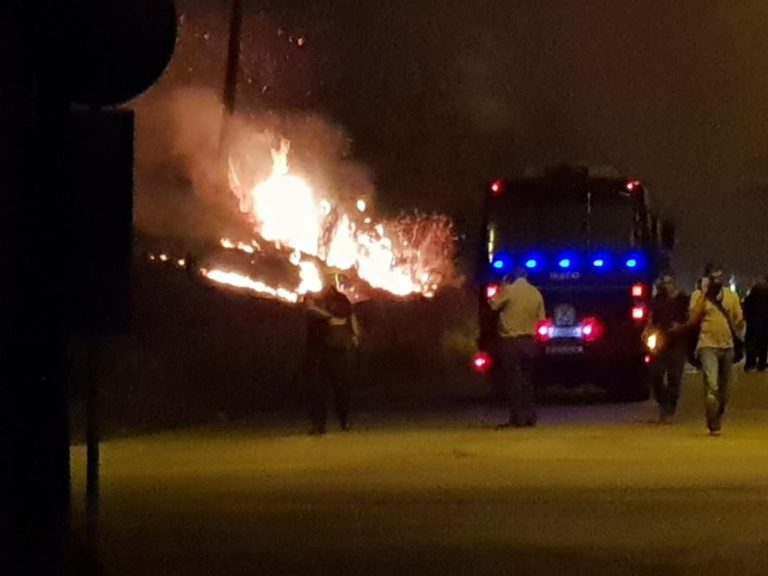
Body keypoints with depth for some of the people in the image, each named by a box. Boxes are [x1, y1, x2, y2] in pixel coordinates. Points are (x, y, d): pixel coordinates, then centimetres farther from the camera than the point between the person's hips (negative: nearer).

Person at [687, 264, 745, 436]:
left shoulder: (731, 296, 8)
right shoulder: (699, 295, 0)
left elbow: (738, 320, 11)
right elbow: (693, 318, -13)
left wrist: (739, 324, -14)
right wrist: (704, 294, -14)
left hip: (727, 346, 4)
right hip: (708, 346, -4)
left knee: (724, 389, 11)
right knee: (711, 386, -19)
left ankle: (718, 420, 28)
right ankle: (713, 426, -17)